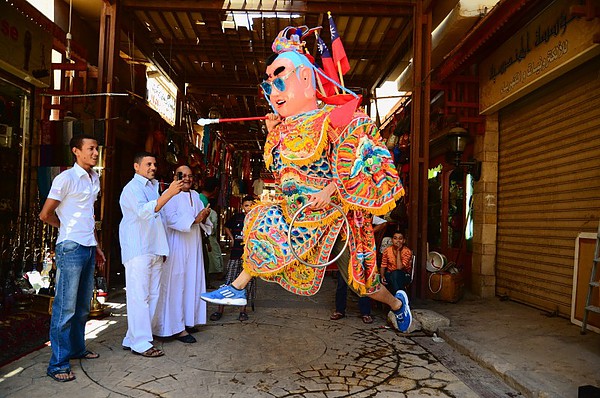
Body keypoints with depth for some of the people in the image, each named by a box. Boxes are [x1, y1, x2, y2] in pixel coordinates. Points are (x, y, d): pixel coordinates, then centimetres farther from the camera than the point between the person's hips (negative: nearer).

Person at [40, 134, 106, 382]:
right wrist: (68, 229, 8)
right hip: (71, 249, -8)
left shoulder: (94, 179, 13)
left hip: (89, 249, 8)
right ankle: (57, 364, 4)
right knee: (65, 307, -4)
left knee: (83, 305, 16)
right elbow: (45, 215, -8)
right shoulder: (66, 178, -11)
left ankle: (77, 349, 30)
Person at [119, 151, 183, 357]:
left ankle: (132, 339, 17)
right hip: (138, 250, -9)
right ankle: (141, 343, -1)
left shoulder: (153, 186, 21)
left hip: (155, 250, 9)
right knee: (139, 296, -6)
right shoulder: (132, 188, -7)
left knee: (151, 296, 9)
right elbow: (144, 211, -26)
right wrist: (169, 194, -33)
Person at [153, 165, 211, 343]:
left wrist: (204, 218, -7)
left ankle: (188, 320, 21)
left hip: (193, 245, 8)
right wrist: (194, 219, -24)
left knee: (192, 281, 10)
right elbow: (171, 219, -20)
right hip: (177, 246, -8)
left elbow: (201, 219, 15)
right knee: (176, 283, -5)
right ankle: (177, 327, -1)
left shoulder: (195, 195, 15)